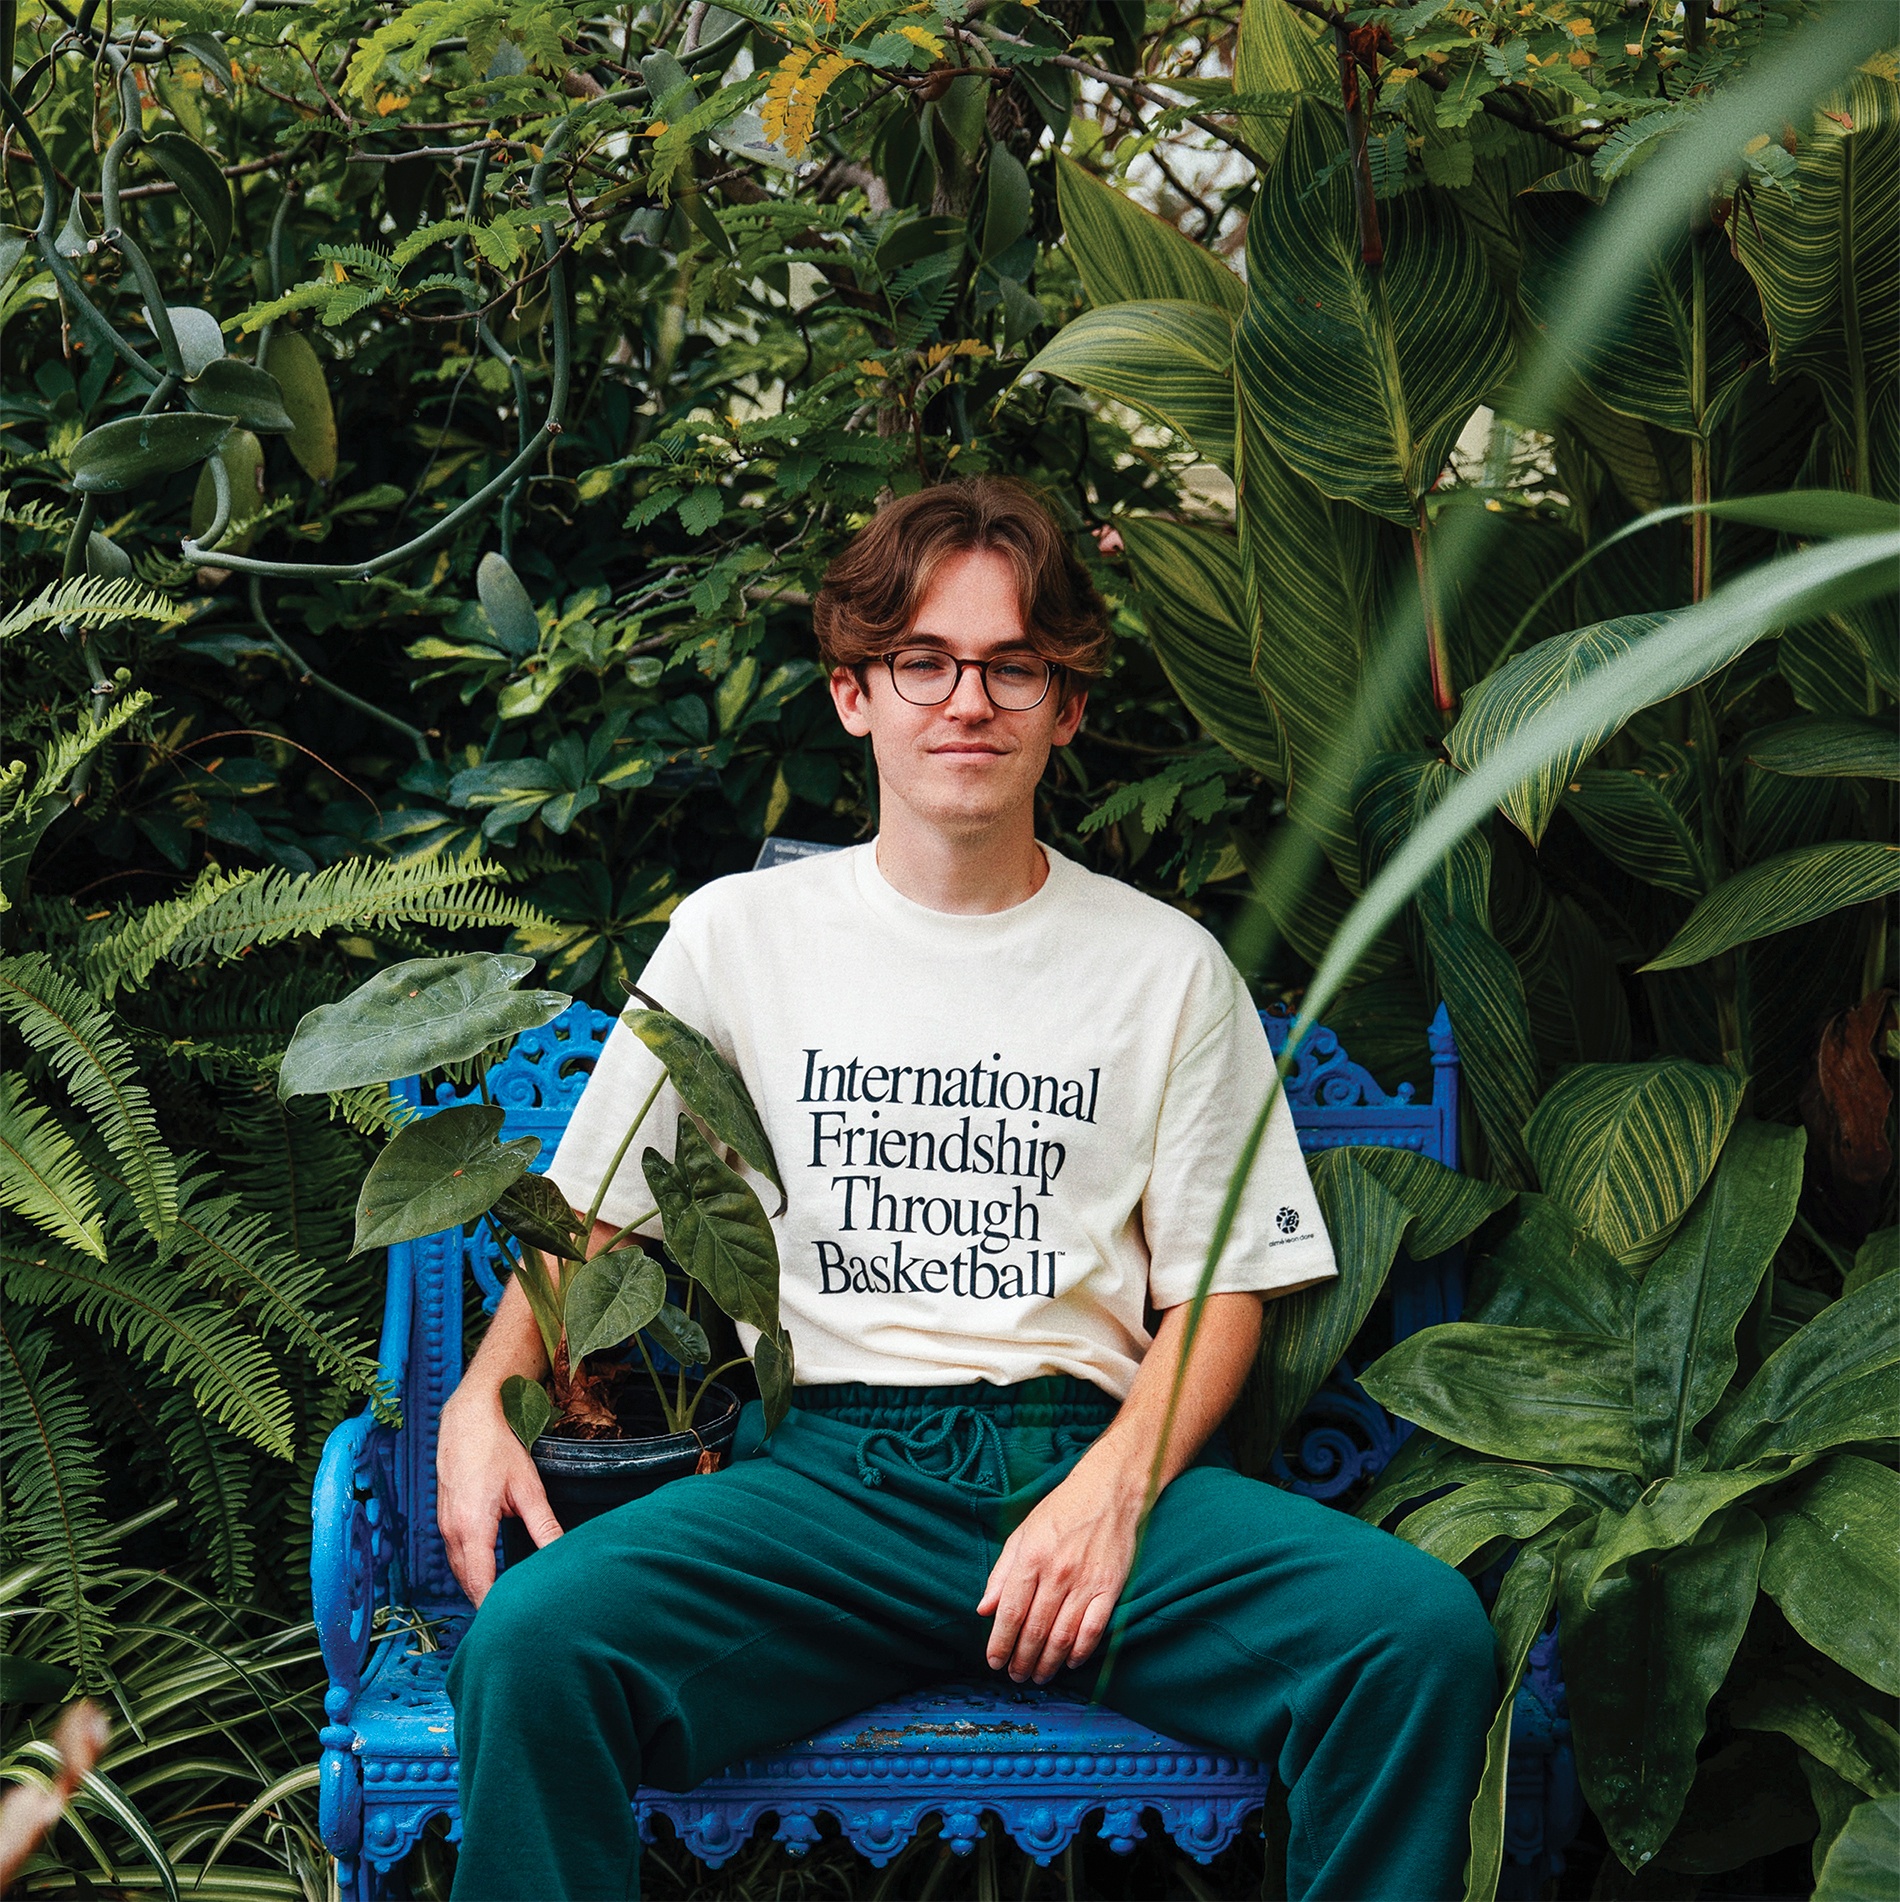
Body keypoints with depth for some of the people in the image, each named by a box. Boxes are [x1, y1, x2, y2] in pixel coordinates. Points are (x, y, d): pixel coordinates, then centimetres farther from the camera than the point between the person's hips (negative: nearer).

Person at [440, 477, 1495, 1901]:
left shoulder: (1168, 966, 14)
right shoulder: (738, 933, 14)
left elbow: (1223, 1291, 11)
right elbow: (586, 1222, 16)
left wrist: (1112, 1486, -9)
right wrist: (486, 1389, -6)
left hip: (1090, 1449, 1)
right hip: (821, 1463, -1)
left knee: (1427, 1631, -27)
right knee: (530, 1642, -33)